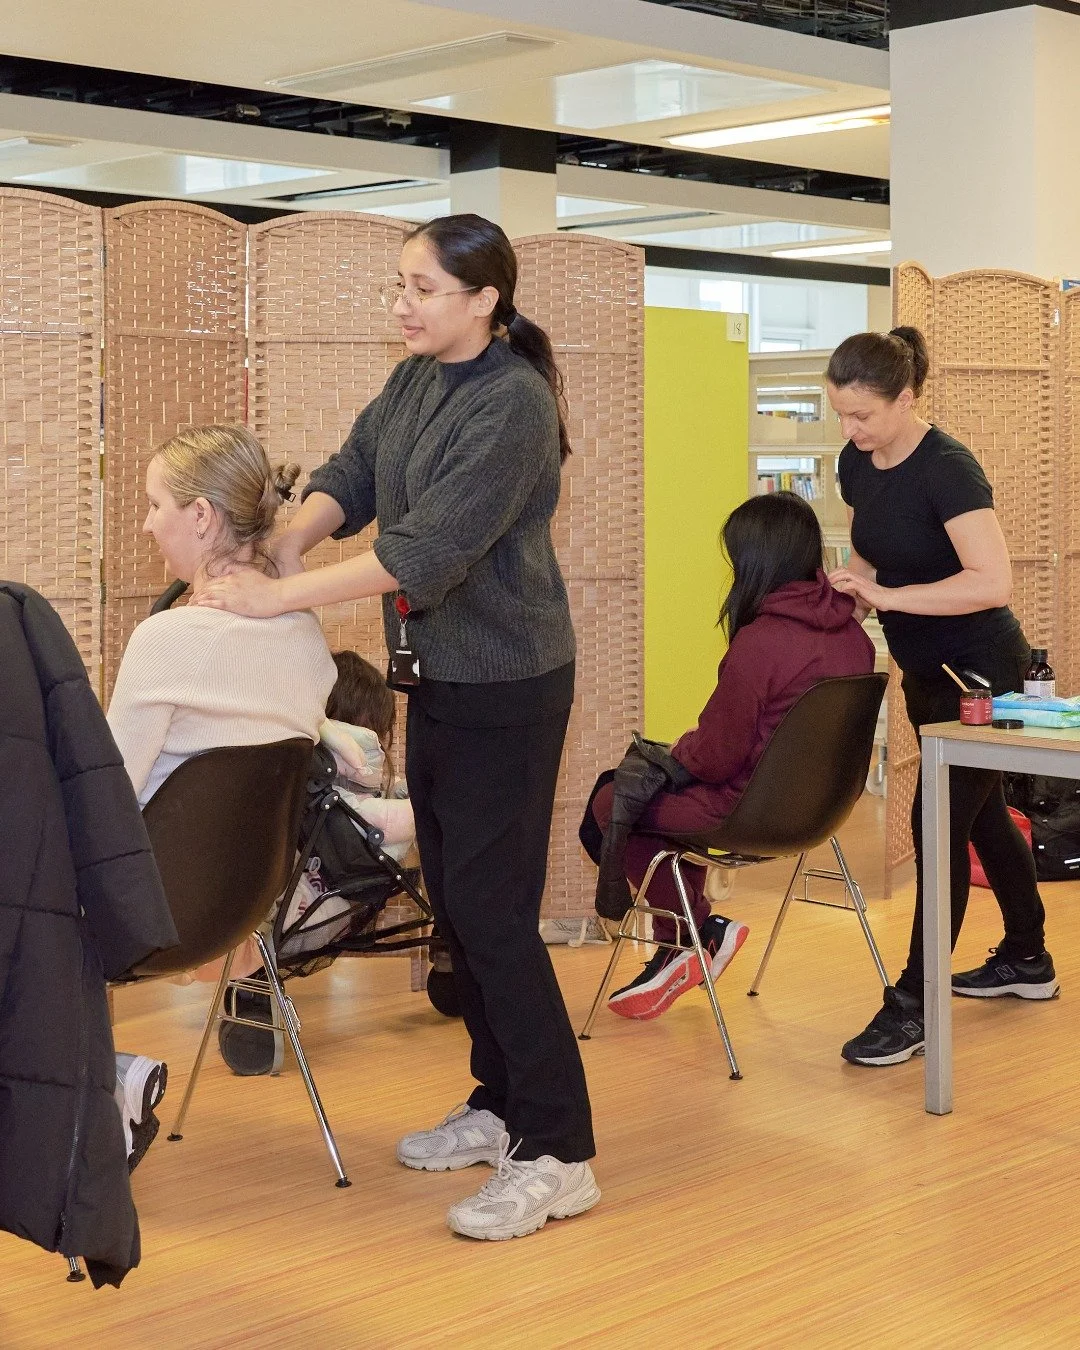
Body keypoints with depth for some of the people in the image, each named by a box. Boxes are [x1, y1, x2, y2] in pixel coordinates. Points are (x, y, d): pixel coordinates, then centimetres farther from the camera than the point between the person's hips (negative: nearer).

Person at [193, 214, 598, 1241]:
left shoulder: (513, 403, -20)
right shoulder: (415, 380, 8)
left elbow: (432, 547, -26)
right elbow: (352, 472, 6)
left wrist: (282, 596, -23)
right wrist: (285, 540, -14)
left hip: (505, 686, -9)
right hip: (437, 676, 9)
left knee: (492, 913, -10)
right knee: (452, 899, 13)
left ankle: (557, 1156, -3)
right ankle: (498, 1106, 27)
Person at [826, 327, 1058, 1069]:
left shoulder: (947, 469, -24)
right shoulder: (857, 463, -1)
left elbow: (994, 582, -33)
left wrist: (888, 595, -34)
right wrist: (855, 585, -9)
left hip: (981, 671, -8)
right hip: (926, 670, 9)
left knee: (939, 822, -9)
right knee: (981, 812, 19)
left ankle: (915, 1005, -2)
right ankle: (1028, 961, 35)